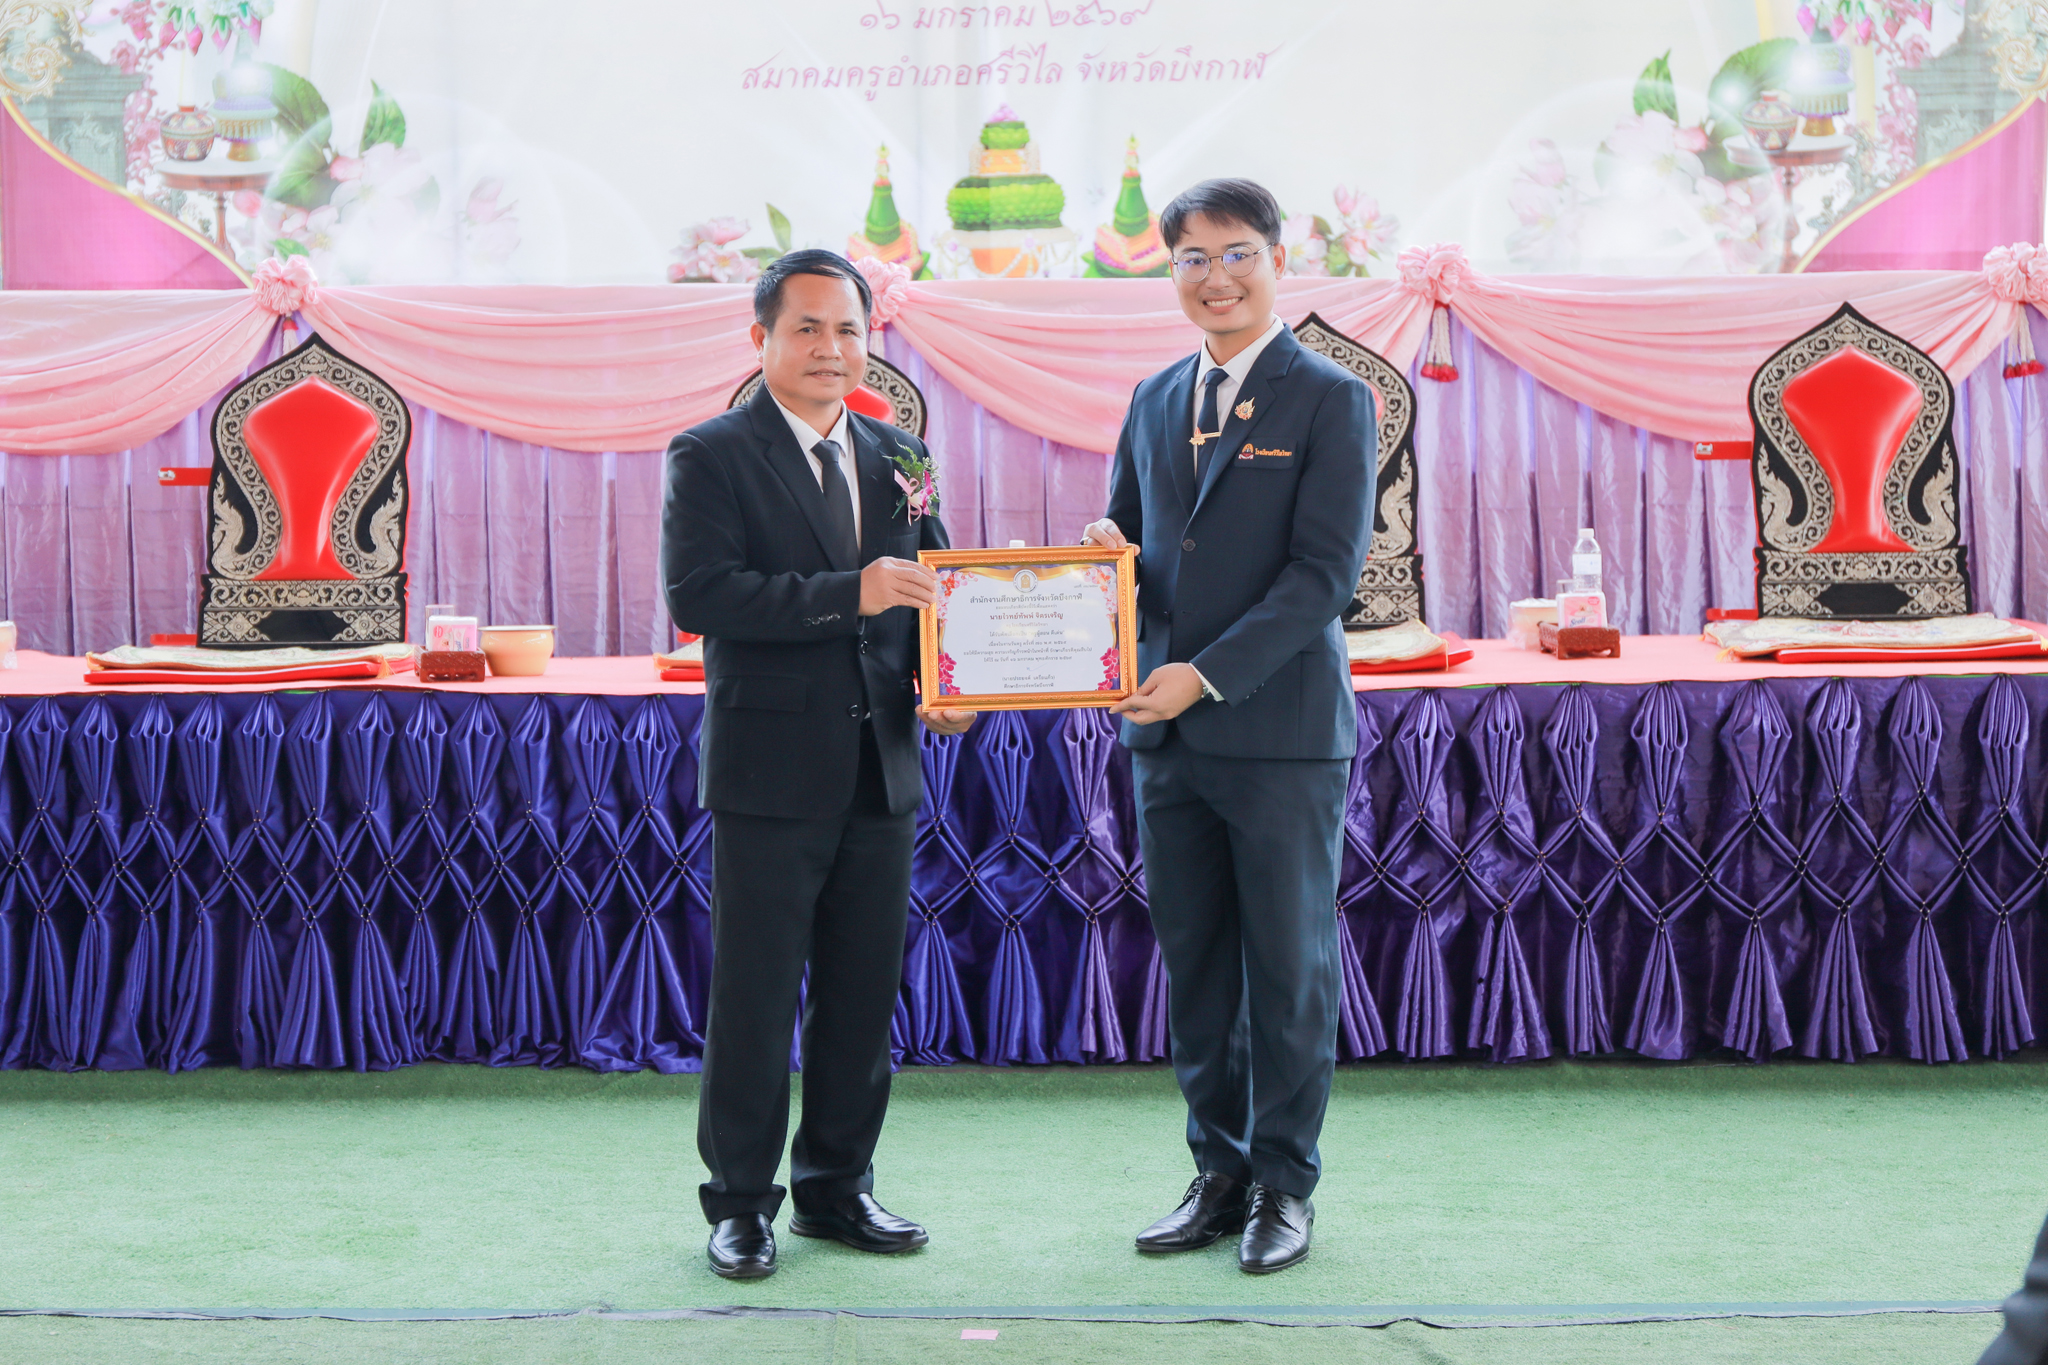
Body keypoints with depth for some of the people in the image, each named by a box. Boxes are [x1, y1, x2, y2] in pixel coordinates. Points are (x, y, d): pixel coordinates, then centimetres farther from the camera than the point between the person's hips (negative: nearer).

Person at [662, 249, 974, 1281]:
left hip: (881, 768, 6)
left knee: (864, 994, 12)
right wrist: (848, 593, -23)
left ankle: (838, 1187, 25)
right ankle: (740, 1203, 13)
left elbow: (928, 595, 17)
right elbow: (697, 593, -17)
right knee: (753, 1000, 1)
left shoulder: (898, 458, 13)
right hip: (771, 770, -5)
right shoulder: (710, 457, -4)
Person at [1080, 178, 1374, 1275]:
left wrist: (1208, 675, -18)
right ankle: (1219, 1172, 21)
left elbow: (1325, 573, -12)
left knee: (1290, 966, 2)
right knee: (1194, 965, 10)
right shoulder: (1155, 402, 14)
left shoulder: (1332, 402, -4)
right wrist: (1108, 553, -4)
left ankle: (1284, 1184, 13)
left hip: (1283, 733, -5)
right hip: (1168, 734, 6)